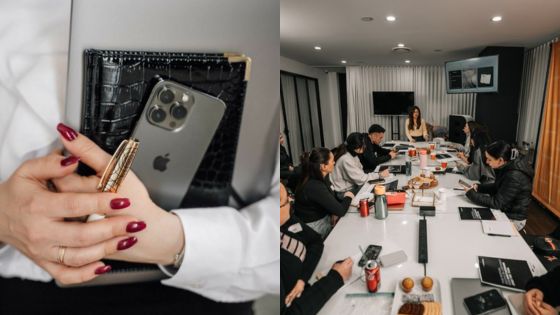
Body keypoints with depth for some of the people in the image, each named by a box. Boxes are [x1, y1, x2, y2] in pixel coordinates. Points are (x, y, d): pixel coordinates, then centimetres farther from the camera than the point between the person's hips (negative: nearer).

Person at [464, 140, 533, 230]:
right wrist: (478, 187, -4)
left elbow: (496, 203, -27)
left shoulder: (514, 177, -31)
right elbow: (497, 187, 12)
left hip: (512, 219, -8)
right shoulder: (507, 167, -5)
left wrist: (471, 193, -23)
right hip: (504, 211, 8)